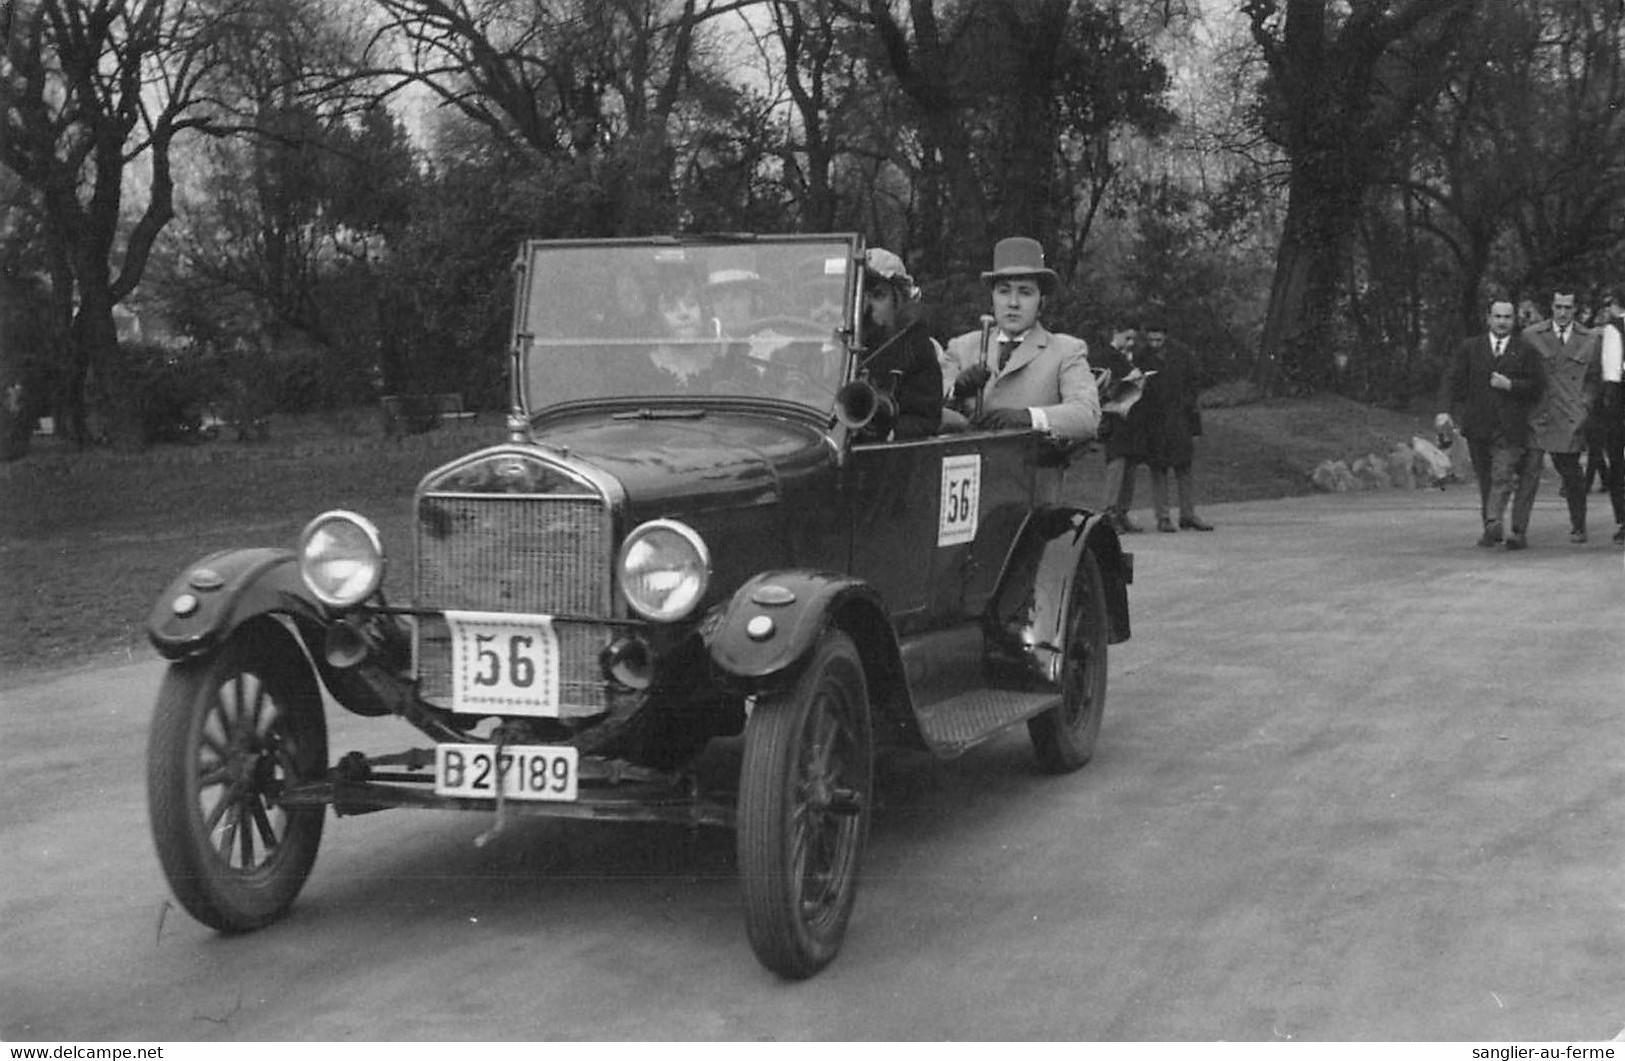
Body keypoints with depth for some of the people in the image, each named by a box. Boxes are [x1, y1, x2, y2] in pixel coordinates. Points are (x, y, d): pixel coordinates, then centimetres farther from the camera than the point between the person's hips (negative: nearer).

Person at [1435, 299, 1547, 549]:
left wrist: (1510, 385, -10)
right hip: (1477, 425, 2)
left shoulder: (1525, 352, 8)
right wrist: (1444, 411, -13)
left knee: (1502, 477, -16)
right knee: (1485, 480, 9)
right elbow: (1451, 379, 1)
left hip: (1509, 428, -2)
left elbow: (1538, 386, 5)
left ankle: (1493, 524, -25)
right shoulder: (1469, 348, 10)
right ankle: (1490, 528, 17)